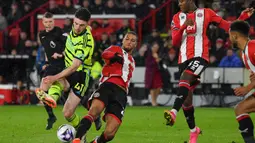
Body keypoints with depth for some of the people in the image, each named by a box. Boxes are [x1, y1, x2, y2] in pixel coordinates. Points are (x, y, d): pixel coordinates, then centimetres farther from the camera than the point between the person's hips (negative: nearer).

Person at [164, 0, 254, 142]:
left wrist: (243, 17, -13)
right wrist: (183, 26, -12)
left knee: (185, 78, -32)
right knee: (187, 96, 5)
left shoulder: (206, 13, 4)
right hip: (184, 59, 5)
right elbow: (175, 42, 3)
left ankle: (174, 112, -46)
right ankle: (193, 130, 22)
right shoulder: (177, 18, 12)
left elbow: (228, 27, 2)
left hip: (200, 56, -5)